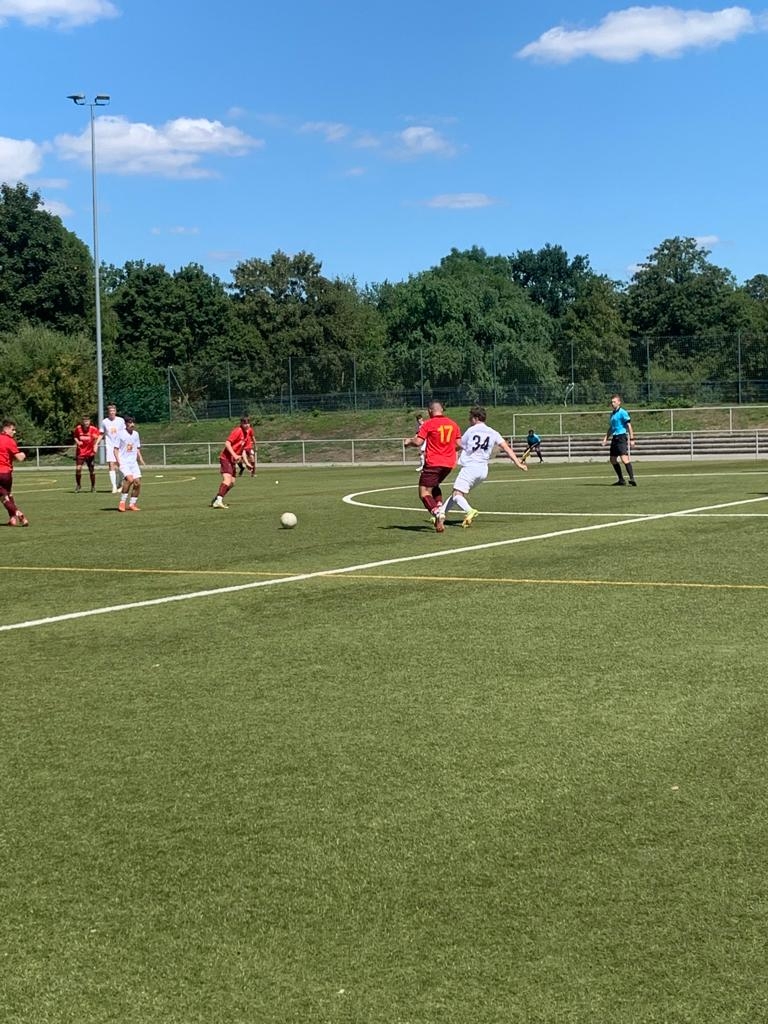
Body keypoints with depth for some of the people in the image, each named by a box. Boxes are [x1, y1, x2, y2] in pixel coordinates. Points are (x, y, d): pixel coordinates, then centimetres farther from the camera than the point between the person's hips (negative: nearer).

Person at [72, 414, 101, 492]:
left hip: (90, 452, 0)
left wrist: (96, 444, -12)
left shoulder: (93, 429, -12)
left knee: (92, 470, 4)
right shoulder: (78, 428, -8)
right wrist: (77, 441, -9)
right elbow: (75, 436, 10)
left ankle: (93, 486, 22)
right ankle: (78, 485, 11)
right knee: (78, 469, -10)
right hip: (80, 452, 0)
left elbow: (100, 435, 2)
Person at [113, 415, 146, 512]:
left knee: (137, 482, -4)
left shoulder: (135, 434, 11)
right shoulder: (121, 434, -4)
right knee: (129, 479, -25)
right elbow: (115, 449, -3)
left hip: (133, 462, 6)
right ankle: (122, 502, -14)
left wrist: (141, 459, 10)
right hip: (123, 462, -6)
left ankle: (132, 504, 9)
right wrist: (118, 461, -15)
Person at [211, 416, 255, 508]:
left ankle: (216, 500, 18)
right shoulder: (237, 431, -13)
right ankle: (218, 501, -33)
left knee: (232, 483, 11)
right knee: (227, 480, -24)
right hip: (226, 458, -10)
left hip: (232, 460, 10)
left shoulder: (246, 434, 15)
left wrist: (247, 463, 19)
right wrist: (234, 455, -27)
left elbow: (243, 449, 23)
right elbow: (227, 443, -20)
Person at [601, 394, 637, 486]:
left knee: (624, 458, -21)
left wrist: (631, 439, -16)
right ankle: (621, 480, 19)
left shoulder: (622, 412, -8)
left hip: (621, 437, -9)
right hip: (614, 438, 9)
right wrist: (606, 438, 15)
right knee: (613, 460, 11)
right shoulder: (612, 413, 17)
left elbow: (629, 425, -11)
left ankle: (632, 479, -26)